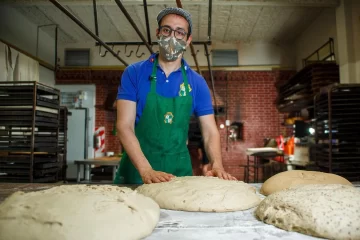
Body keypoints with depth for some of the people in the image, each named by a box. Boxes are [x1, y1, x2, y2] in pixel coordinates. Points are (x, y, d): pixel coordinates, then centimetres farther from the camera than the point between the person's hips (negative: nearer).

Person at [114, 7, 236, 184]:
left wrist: (217, 165, -20)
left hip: (179, 170, 2)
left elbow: (210, 131, -1)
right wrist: (146, 170, -25)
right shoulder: (134, 73, -5)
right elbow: (124, 126, -12)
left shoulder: (197, 83, 1)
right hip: (137, 169, -1)